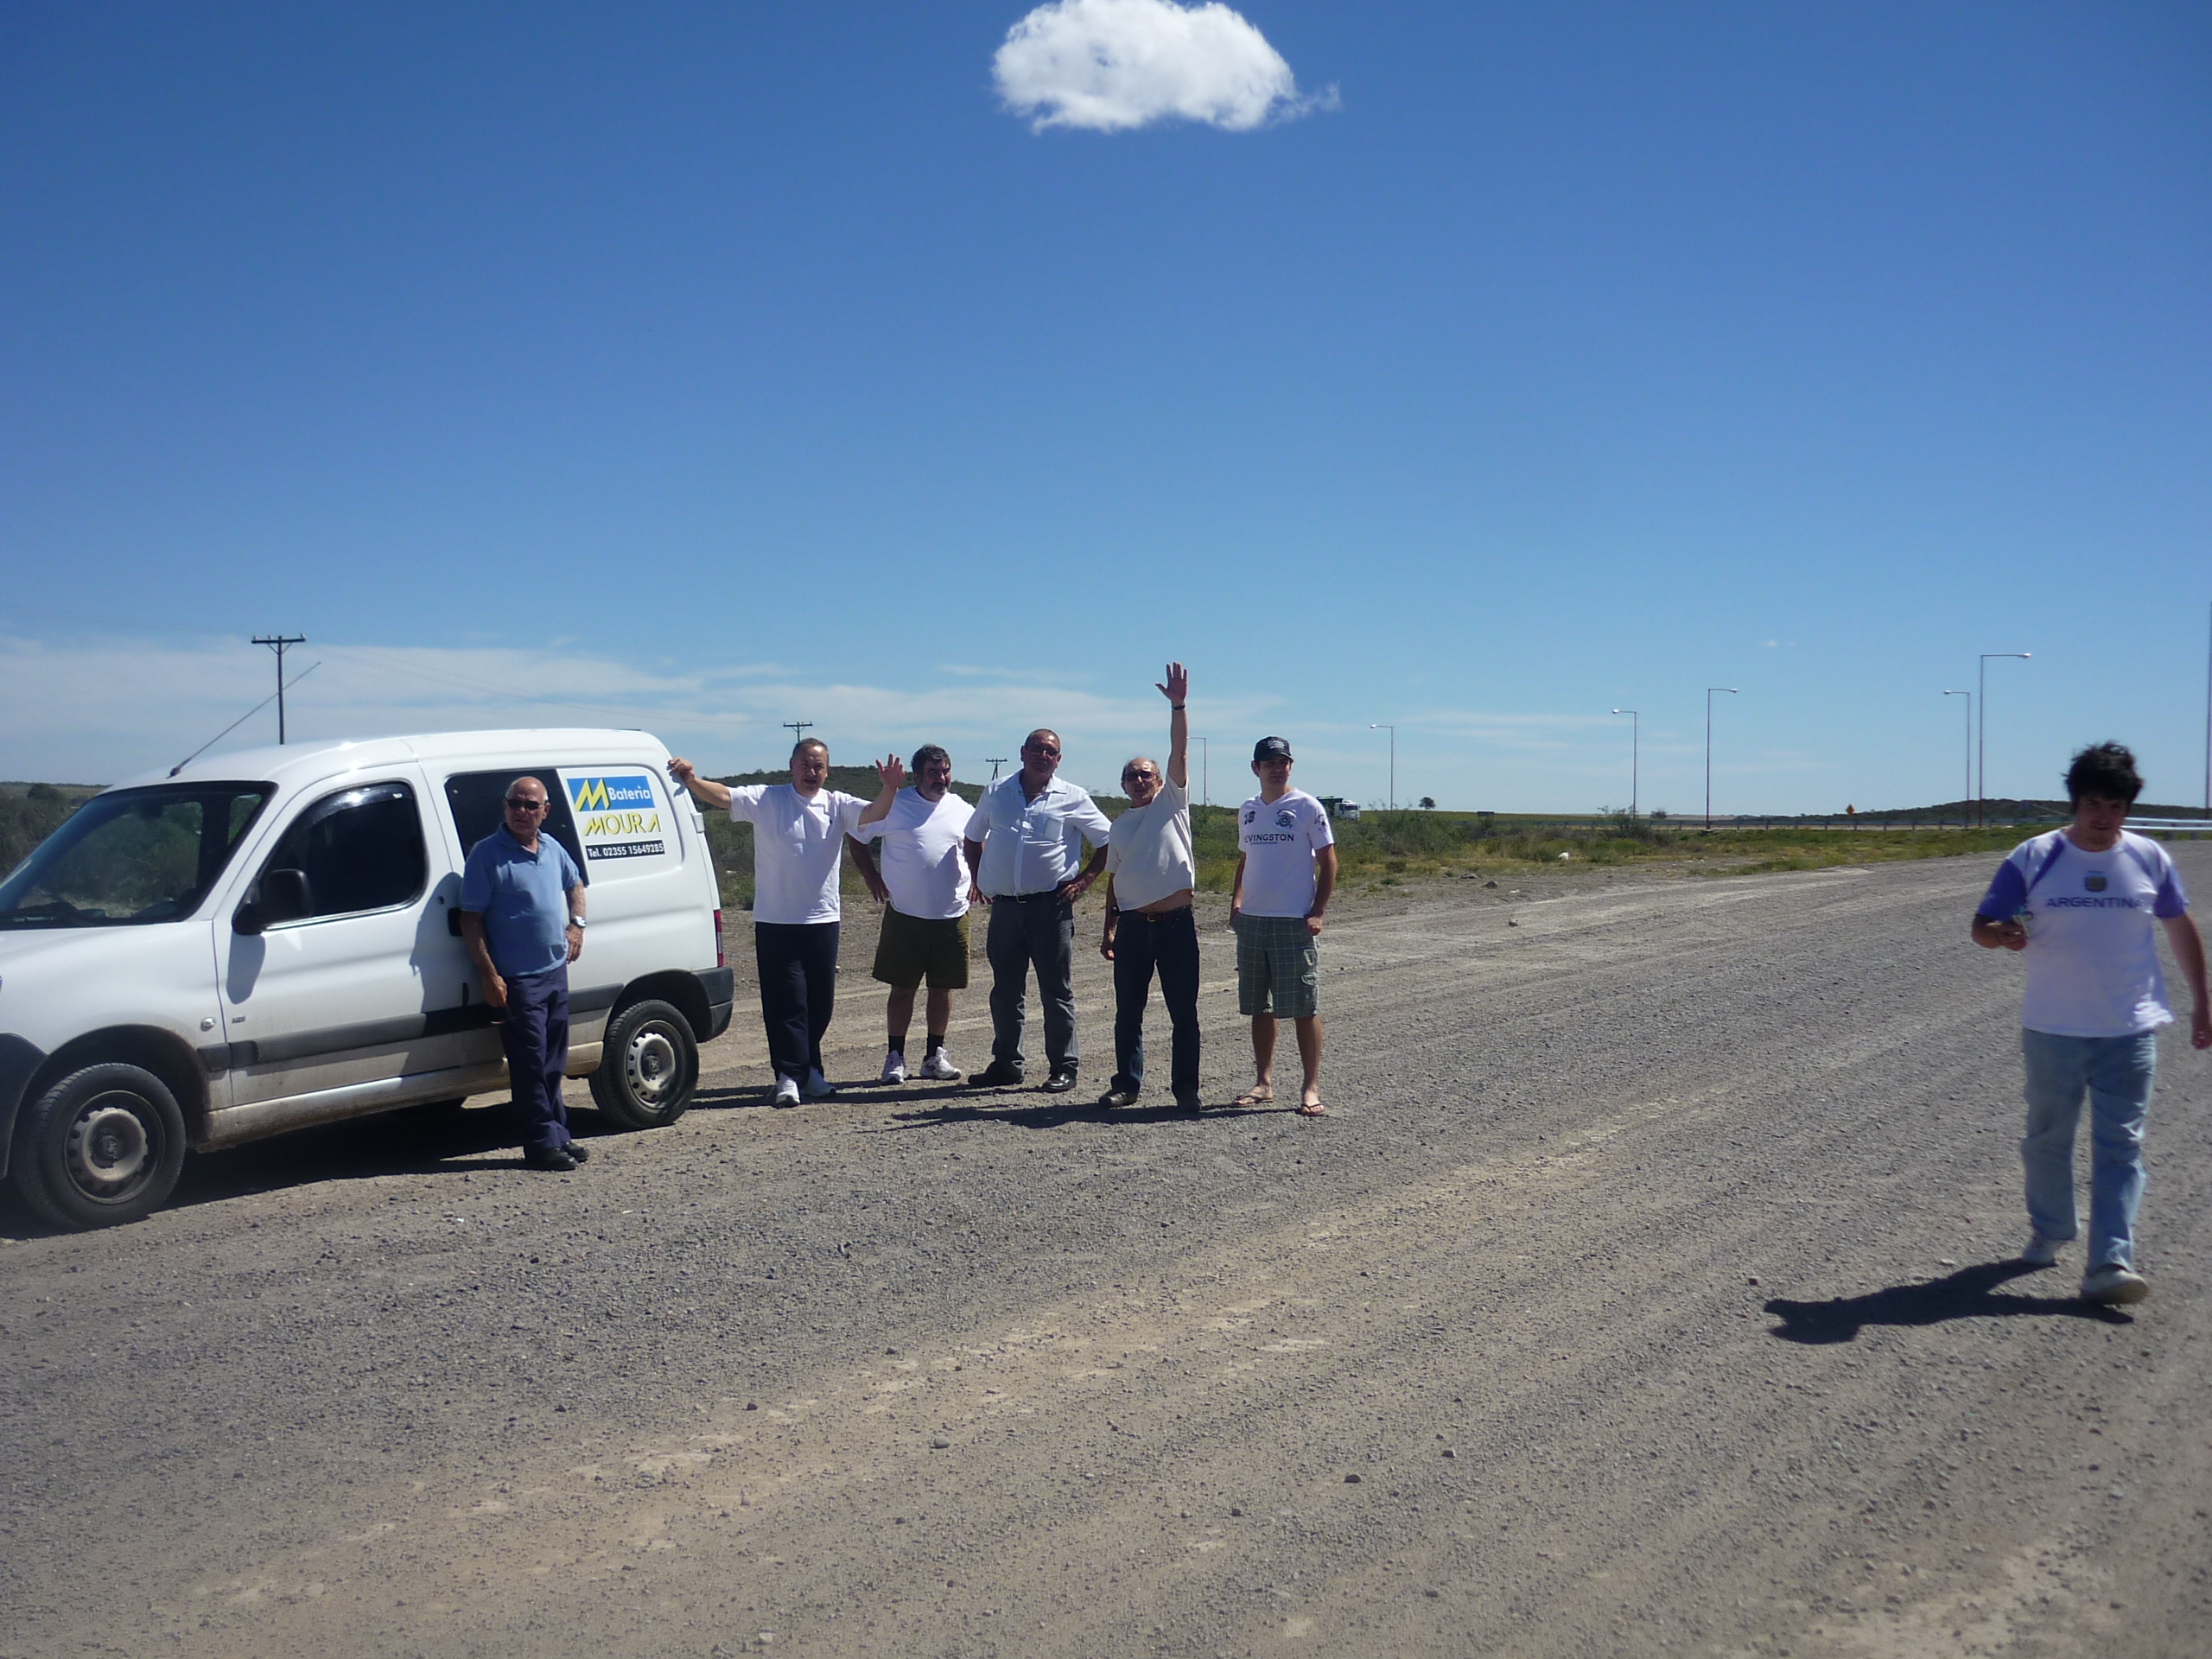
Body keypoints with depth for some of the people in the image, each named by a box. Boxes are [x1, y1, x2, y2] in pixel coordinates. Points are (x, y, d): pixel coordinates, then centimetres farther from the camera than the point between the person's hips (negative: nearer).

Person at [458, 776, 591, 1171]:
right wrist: (489, 975, -17)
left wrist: (577, 924, 11)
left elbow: (574, 885, 29)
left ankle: (559, 1135, 23)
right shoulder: (487, 855, -11)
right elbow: (470, 920, -11)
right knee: (530, 1065, -4)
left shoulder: (552, 848, 9)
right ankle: (543, 1144, 2)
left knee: (553, 1063, 14)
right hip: (517, 979, -7)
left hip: (556, 972, 7)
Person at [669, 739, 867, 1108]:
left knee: (820, 1001, 11)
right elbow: (722, 797, -15)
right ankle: (789, 1075, 0)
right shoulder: (766, 799, -2)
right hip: (776, 921, -3)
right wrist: (690, 780, -34)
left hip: (823, 920, 3)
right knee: (786, 1001, -4)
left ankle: (808, 1069, 27)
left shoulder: (837, 805, 5)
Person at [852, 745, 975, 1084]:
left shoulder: (961, 810, 8)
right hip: (905, 915, -3)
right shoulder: (894, 805, -3)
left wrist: (975, 880, 11)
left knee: (943, 988, 8)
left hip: (953, 915, 3)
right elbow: (858, 837, 4)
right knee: (902, 988, 2)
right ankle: (895, 1057, 10)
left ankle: (935, 1056, 18)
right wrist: (872, 879, -2)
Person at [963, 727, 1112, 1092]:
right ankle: (1005, 1064, 20)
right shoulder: (996, 793, 10)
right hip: (1005, 907, 3)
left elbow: (1108, 841, 6)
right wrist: (980, 879, 13)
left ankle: (1063, 1067, 8)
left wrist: (1084, 881, -1)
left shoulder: (1073, 799, 2)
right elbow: (972, 838, 23)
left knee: (1057, 992, 1)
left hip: (1050, 907, -3)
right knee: (1005, 991, 10)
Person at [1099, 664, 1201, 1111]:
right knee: (1128, 1012, 8)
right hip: (1132, 924, 4)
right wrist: (1109, 928, 11)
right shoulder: (1119, 825, 15)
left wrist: (1177, 705, -18)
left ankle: (1186, 1088, 9)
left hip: (1177, 922, -3)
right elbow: (1113, 879, 16)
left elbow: (1178, 749, -8)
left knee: (1184, 1013, 1)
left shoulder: (1173, 801, 5)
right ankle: (1127, 1084, 18)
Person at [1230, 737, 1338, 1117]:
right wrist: (1237, 899, 9)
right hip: (1251, 920, 6)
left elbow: (1328, 861, -3)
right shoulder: (1247, 810, 13)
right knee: (1259, 1007, 10)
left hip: (1293, 922, -6)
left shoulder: (1307, 807, -3)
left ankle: (1311, 1088, 1)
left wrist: (1317, 912, -11)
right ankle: (1263, 1083, 19)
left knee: (1304, 1008, -4)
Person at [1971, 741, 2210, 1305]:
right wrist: (2001, 934, -28)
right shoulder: (2034, 858, -4)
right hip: (2052, 1031, 0)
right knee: (2047, 1137, 13)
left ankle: (2110, 1263, -6)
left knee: (2120, 1146, -4)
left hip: (2129, 1032, 0)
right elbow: (1981, 925, -4)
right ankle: (2048, 1231, 33)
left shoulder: (2149, 858, 2)